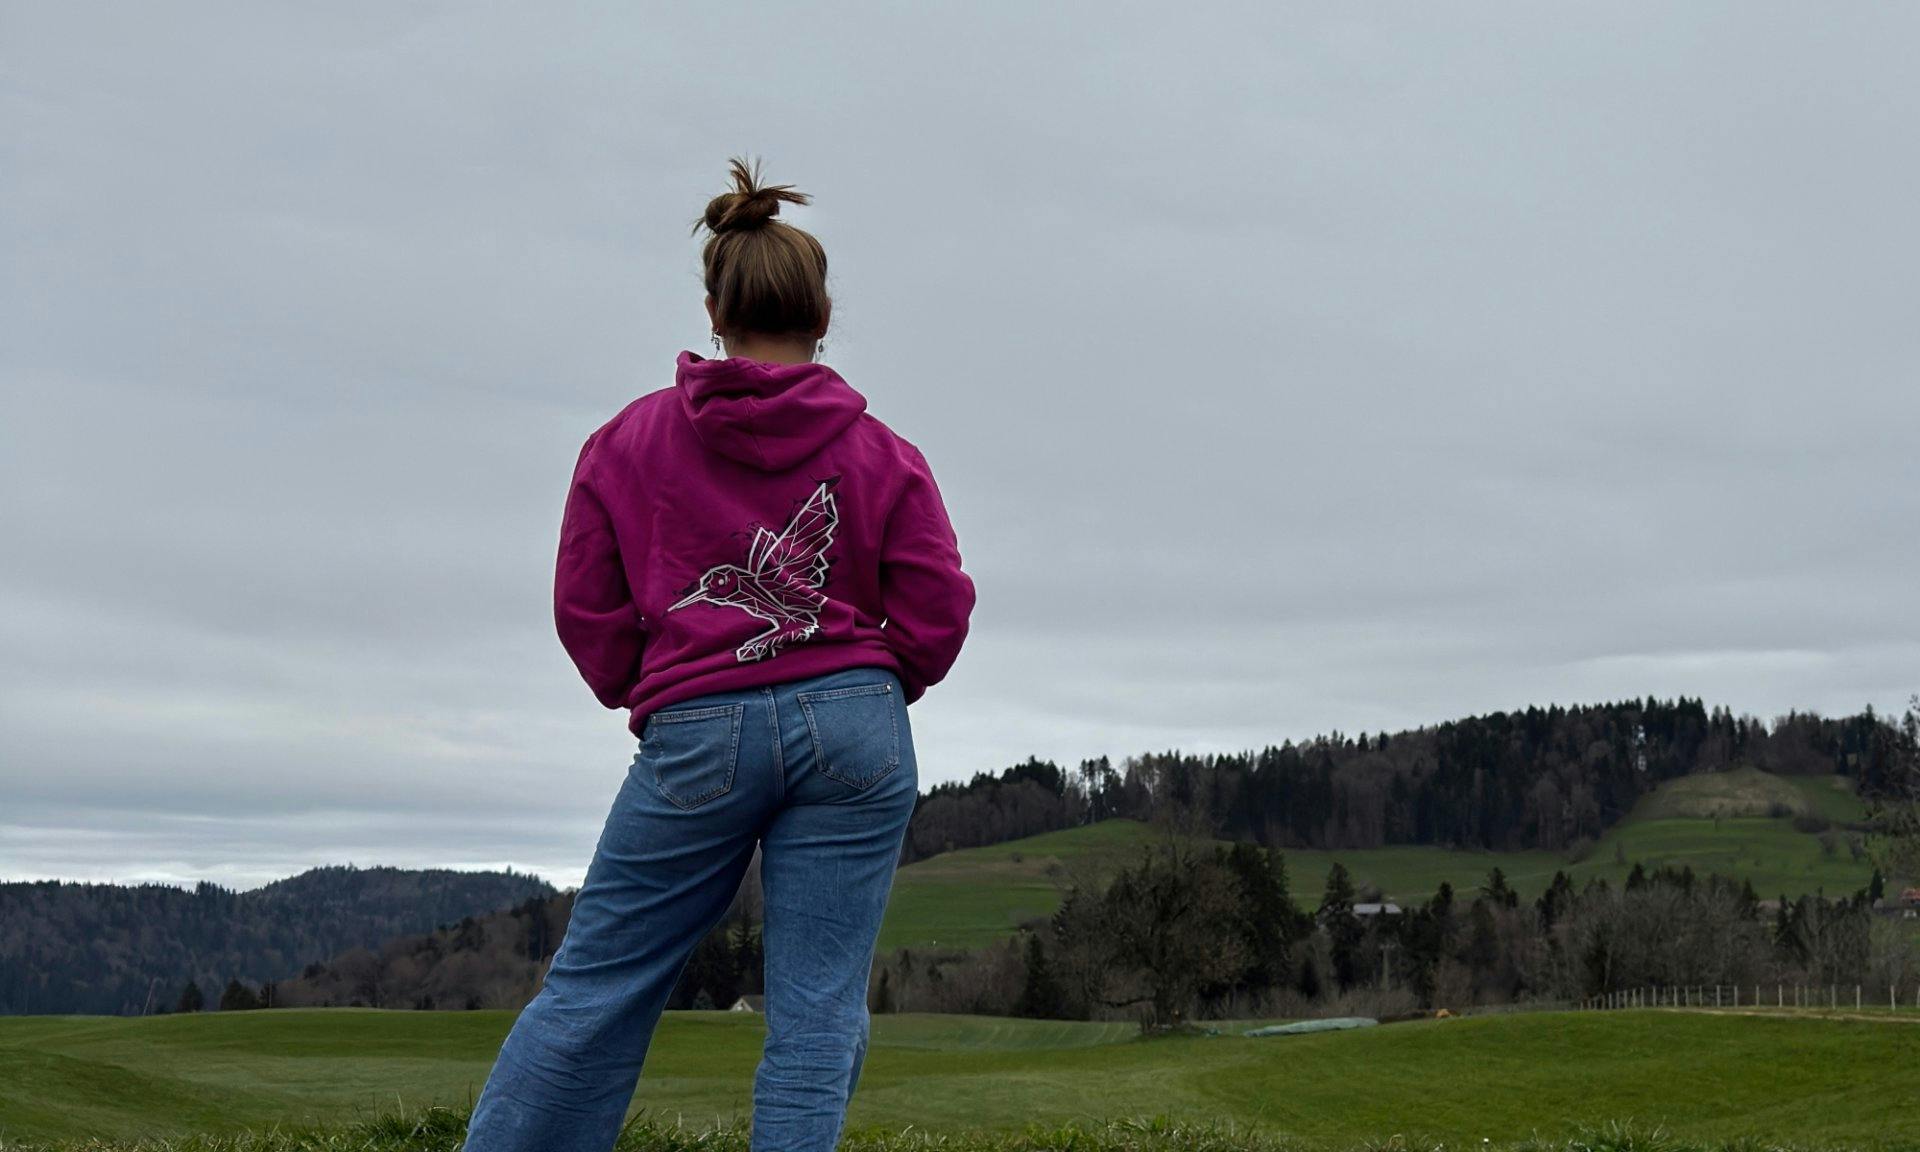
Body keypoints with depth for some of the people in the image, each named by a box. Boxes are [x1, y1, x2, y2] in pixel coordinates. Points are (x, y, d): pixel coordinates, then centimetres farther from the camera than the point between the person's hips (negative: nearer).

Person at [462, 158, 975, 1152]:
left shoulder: (630, 440, 3)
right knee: (818, 1007, 2)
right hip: (857, 731, 0)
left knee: (596, 984, 8)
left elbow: (587, 609, 4)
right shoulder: (881, 454, 3)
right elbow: (937, 614, 0)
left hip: (698, 737, 0)